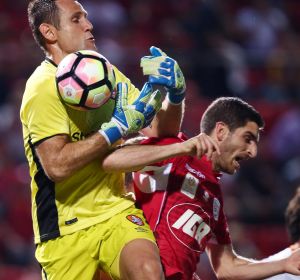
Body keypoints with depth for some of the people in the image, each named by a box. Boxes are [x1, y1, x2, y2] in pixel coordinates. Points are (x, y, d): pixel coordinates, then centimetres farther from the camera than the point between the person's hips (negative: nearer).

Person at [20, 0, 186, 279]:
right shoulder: (43, 88, -11)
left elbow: (158, 131, 12)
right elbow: (56, 165, -23)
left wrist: (175, 93, -8)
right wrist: (117, 127, -22)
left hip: (116, 212, 4)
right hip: (65, 229, -4)